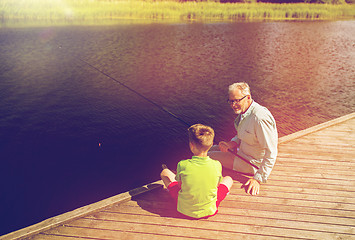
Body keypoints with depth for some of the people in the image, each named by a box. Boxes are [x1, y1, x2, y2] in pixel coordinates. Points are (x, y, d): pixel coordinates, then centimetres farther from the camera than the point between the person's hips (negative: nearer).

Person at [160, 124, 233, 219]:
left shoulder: (182, 165, -24)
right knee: (228, 179, 23)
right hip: (209, 211, 1)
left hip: (185, 210, -1)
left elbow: (179, 185, -5)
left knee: (164, 173, 16)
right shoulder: (217, 165, -20)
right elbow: (217, 185, -1)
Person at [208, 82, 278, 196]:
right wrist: (231, 144, -7)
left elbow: (271, 153, -28)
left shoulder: (260, 119, -32)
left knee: (209, 157, -8)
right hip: (243, 151, 9)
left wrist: (258, 179, -24)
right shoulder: (243, 111, -2)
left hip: (253, 164, -9)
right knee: (212, 149, 16)